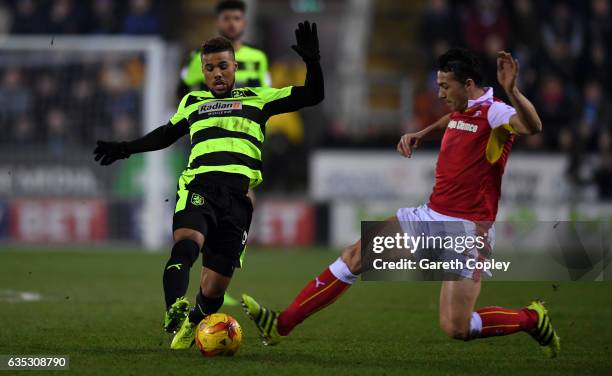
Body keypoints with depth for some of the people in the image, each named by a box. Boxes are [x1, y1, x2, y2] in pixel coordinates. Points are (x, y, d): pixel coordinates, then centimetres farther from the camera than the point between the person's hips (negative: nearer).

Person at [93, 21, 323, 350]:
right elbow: (167, 134, 43)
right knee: (186, 242, -33)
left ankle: (194, 323, 27)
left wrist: (312, 61, -1)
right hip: (199, 187, 0)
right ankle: (175, 311, -51)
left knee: (215, 285, -2)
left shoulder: (257, 99, 19)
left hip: (239, 194, 0)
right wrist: (125, 149, 42)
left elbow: (313, 96, 16)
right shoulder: (192, 102, 26)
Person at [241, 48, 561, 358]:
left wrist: (511, 90, -53)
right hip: (431, 216, 8)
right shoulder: (461, 110, 10)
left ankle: (532, 318, 12)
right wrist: (421, 133, 23)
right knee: (356, 255, 1)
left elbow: (532, 126, -38)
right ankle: (281, 324, 5)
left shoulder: (492, 112, -16)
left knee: (456, 329, -15)